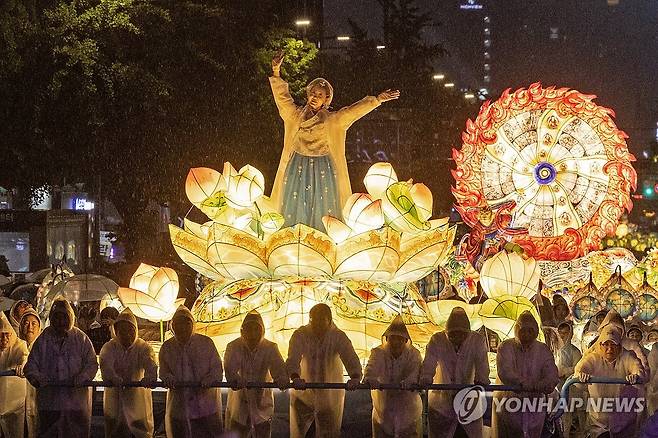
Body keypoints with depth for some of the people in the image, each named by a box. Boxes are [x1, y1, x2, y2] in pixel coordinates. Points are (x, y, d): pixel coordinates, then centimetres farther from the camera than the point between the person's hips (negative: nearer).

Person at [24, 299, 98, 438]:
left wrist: (81, 378, -17)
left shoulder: (81, 339, 4)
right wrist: (36, 378, -15)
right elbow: (31, 364, 7)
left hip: (76, 399, -1)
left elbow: (92, 364, 2)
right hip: (50, 400, 1)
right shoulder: (43, 340, 7)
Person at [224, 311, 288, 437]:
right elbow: (230, 368, -24)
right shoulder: (234, 347, -8)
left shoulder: (270, 348, -6)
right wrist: (234, 380, -48)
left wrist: (282, 379, -44)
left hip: (262, 406, 0)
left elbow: (278, 366, -20)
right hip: (239, 406, 0)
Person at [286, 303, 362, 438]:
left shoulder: (338, 337, -10)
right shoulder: (300, 335, -11)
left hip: (330, 396, 0)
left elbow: (350, 358, -25)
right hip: (303, 394, 0)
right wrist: (295, 377, -49)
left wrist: (355, 377, -47)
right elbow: (293, 358, -26)